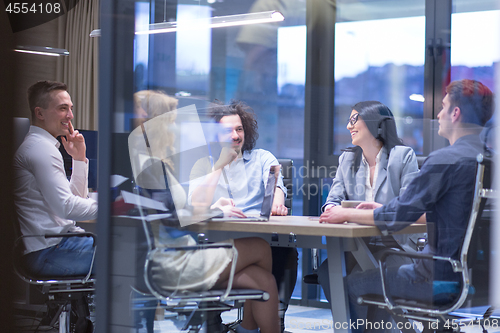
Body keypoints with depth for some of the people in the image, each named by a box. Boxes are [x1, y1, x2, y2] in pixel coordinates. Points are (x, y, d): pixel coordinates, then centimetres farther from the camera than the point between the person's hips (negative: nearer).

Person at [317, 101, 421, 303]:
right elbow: (334, 200, 9)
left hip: (395, 244, -5)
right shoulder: (347, 159, 16)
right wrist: (332, 209, -16)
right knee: (326, 271, -23)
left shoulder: (404, 156, -1)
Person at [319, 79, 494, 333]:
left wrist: (346, 214, 2)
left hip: (446, 278, -9)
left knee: (354, 284, 7)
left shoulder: (446, 159, -19)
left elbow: (398, 217, -15)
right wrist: (384, 210, 21)